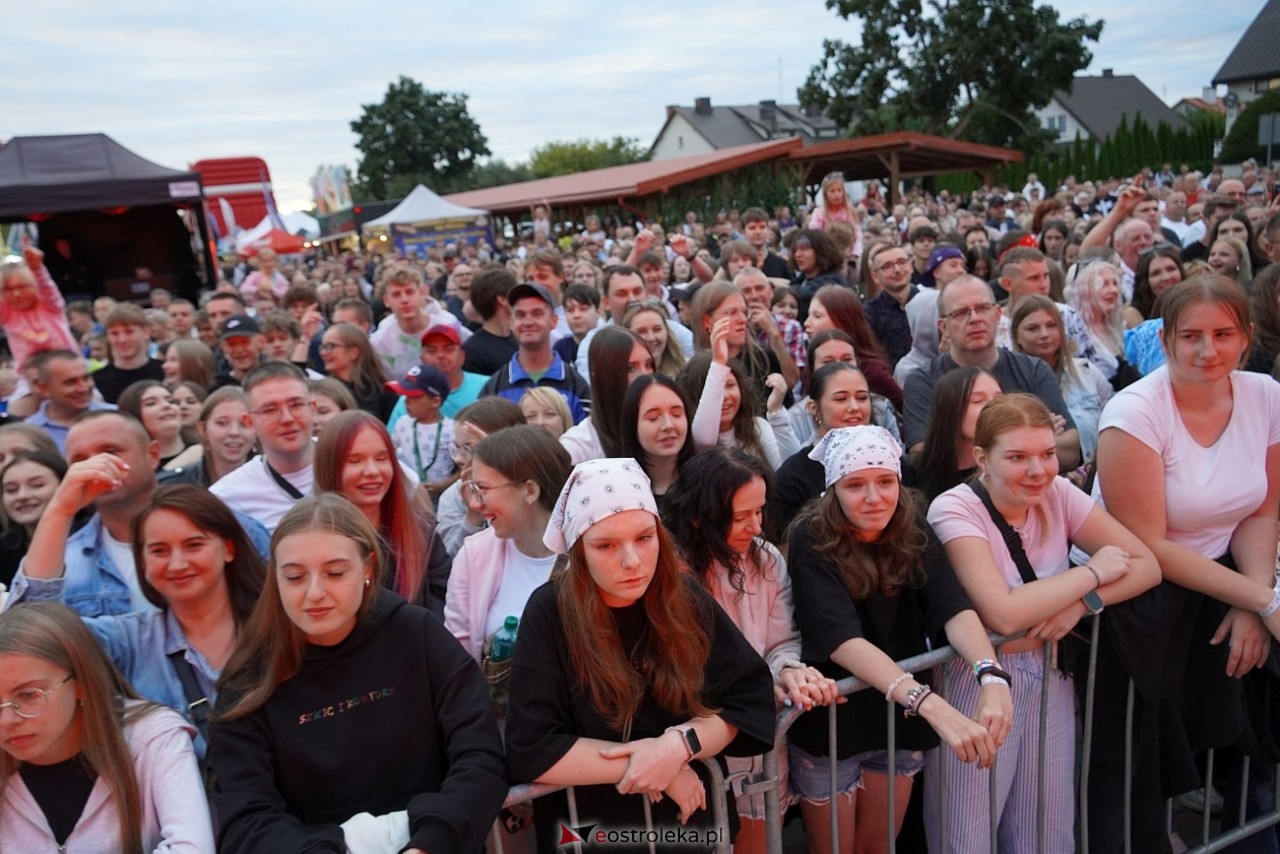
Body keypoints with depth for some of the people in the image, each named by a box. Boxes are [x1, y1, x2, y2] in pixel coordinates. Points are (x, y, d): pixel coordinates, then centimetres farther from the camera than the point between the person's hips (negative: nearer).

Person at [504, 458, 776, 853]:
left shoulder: (687, 599, -4)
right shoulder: (550, 614, -14)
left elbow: (753, 699, -4)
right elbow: (529, 749, -17)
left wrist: (679, 745, -18)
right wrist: (647, 764, -15)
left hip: (692, 816, 4)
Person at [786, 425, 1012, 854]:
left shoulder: (912, 528, -9)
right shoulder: (813, 541, -23)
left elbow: (952, 605, -21)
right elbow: (841, 639, -35)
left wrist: (992, 677, -41)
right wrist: (933, 705, -47)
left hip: (901, 718, 4)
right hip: (831, 721, -4)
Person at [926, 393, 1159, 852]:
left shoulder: (1058, 494, -5)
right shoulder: (954, 509, -20)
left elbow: (1147, 564, -3)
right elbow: (1004, 613, -30)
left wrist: (1082, 602, -20)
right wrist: (1093, 572, -18)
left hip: (1050, 677, 5)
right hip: (978, 683, -5)